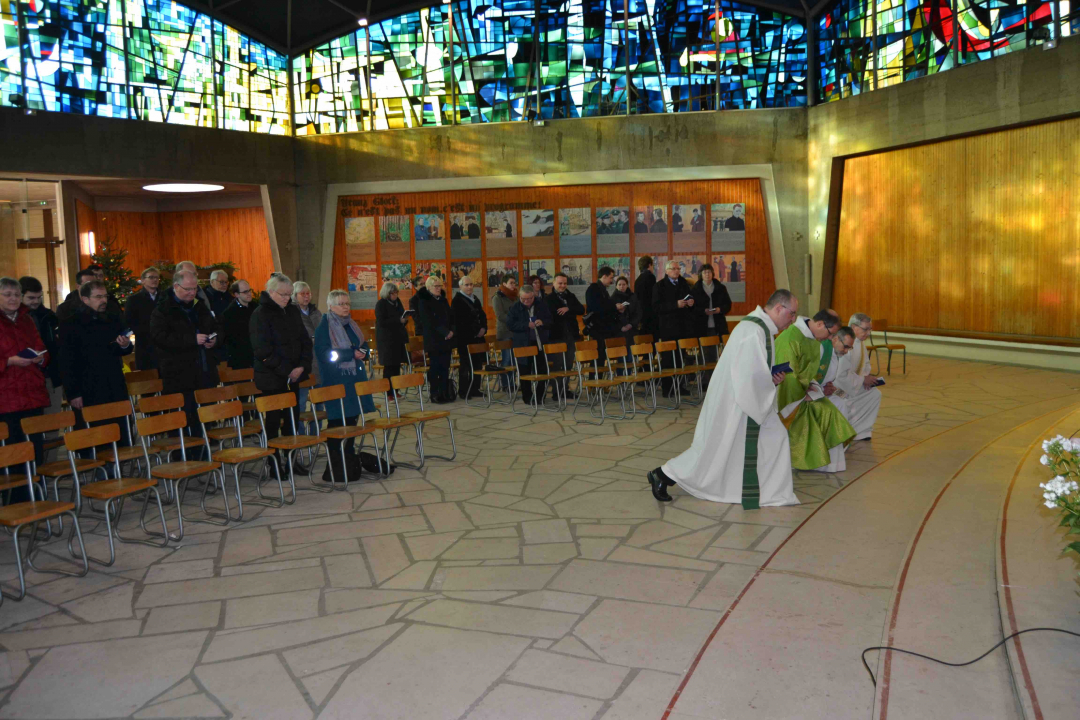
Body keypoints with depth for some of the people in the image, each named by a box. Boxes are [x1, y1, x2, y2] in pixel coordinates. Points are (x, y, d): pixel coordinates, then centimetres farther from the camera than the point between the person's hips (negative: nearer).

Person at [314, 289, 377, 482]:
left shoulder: (351, 324, 15)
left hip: (354, 378, 7)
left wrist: (362, 351, -3)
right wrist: (352, 354, -20)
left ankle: (349, 455, 21)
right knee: (337, 419, -6)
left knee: (352, 416, 10)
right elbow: (323, 353, -18)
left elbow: (364, 345, 22)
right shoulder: (325, 326, -8)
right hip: (335, 379, -7)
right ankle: (334, 459, 1)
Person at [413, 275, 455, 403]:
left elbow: (450, 317, 13)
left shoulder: (443, 300, 15)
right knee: (435, 367, -3)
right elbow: (429, 321, -13)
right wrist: (445, 332, -17)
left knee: (445, 366, 5)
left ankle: (445, 393, 11)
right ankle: (434, 394, 3)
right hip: (433, 340, -6)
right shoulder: (424, 301, -5)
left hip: (446, 339, 6)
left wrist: (451, 331, -6)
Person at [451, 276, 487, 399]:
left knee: (478, 364, 6)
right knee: (465, 366, -4)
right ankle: (463, 391, 3)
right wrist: (474, 332, -14)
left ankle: (475, 389, 15)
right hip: (465, 339, -7)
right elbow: (459, 322, -15)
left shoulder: (475, 299, 18)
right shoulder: (457, 301, -7)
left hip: (478, 337, 7)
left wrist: (483, 329, 0)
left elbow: (482, 315, 20)